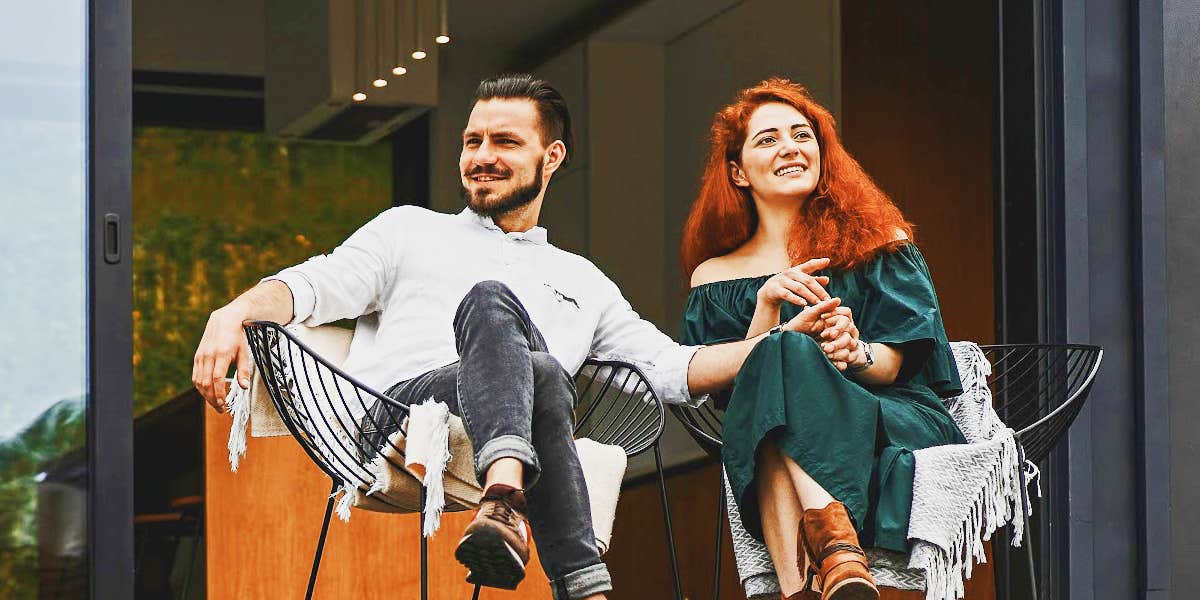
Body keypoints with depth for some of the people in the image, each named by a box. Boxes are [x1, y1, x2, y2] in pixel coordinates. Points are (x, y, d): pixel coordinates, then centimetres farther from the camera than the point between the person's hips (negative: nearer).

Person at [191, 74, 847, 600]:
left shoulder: (581, 282, 32)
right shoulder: (411, 231, 27)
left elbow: (670, 367, 23)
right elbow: (319, 284, 11)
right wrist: (235, 312, -11)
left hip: (513, 435, 2)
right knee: (491, 298, -33)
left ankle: (505, 501, -57)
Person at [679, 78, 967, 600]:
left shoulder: (876, 240, 16)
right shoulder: (715, 277, 18)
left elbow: (895, 361, 4)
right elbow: (725, 390, 4)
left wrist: (858, 355, -19)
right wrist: (767, 302, -10)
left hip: (899, 427, -1)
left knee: (785, 357, -33)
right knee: (783, 352, -34)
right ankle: (838, 546, -55)